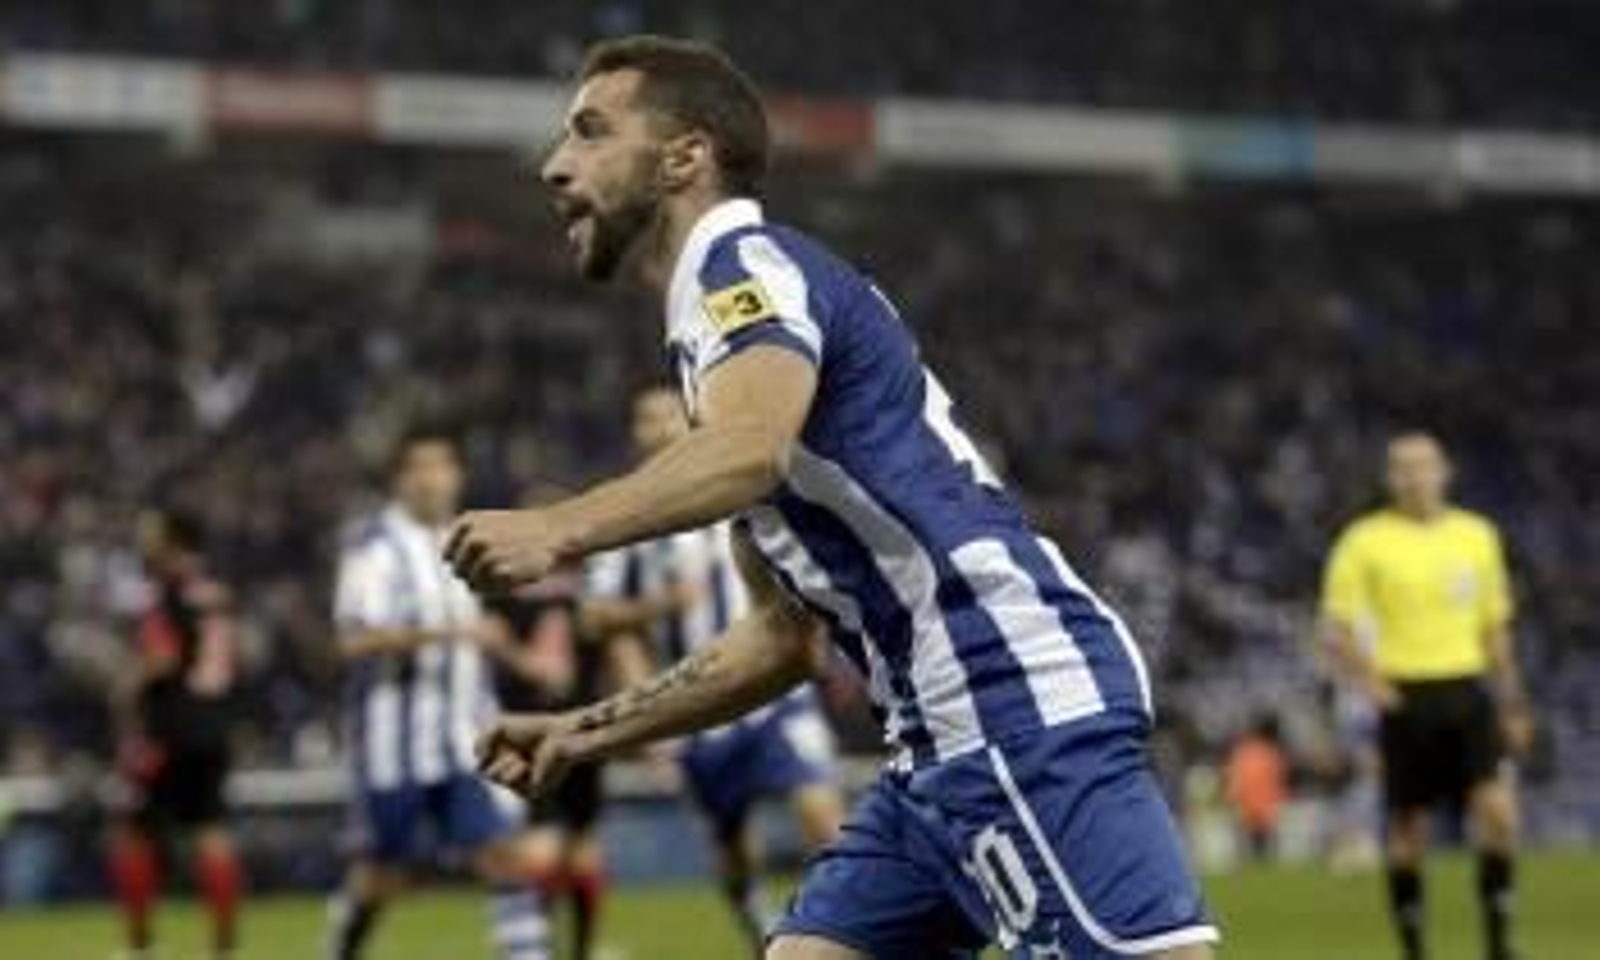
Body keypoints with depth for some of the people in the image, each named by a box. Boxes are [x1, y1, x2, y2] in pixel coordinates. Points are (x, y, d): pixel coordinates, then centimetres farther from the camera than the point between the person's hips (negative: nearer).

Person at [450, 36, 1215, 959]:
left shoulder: (746, 258, -3)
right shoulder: (728, 299, 25)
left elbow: (752, 448, -28)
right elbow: (786, 635, 28)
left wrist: (558, 531, -36)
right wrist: (591, 730, 26)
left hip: (1029, 710, -10)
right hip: (947, 743, 10)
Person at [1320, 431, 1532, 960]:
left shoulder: (1477, 535, 10)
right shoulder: (1365, 540, -2)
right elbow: (1338, 627, -4)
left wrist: (1512, 702, 16)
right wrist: (1370, 681, -20)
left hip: (1467, 691, 2)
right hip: (1407, 697, -2)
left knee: (1498, 810, -13)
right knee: (1408, 827, 3)